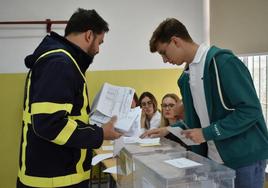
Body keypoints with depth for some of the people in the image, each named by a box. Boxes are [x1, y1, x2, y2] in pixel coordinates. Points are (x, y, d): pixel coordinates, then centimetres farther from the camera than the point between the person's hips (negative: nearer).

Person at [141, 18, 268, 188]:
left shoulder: (222, 62, -17)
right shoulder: (187, 76, 8)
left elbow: (251, 110, -20)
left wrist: (207, 133, -19)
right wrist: (169, 131, 3)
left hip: (244, 157, -7)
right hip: (213, 157, 7)